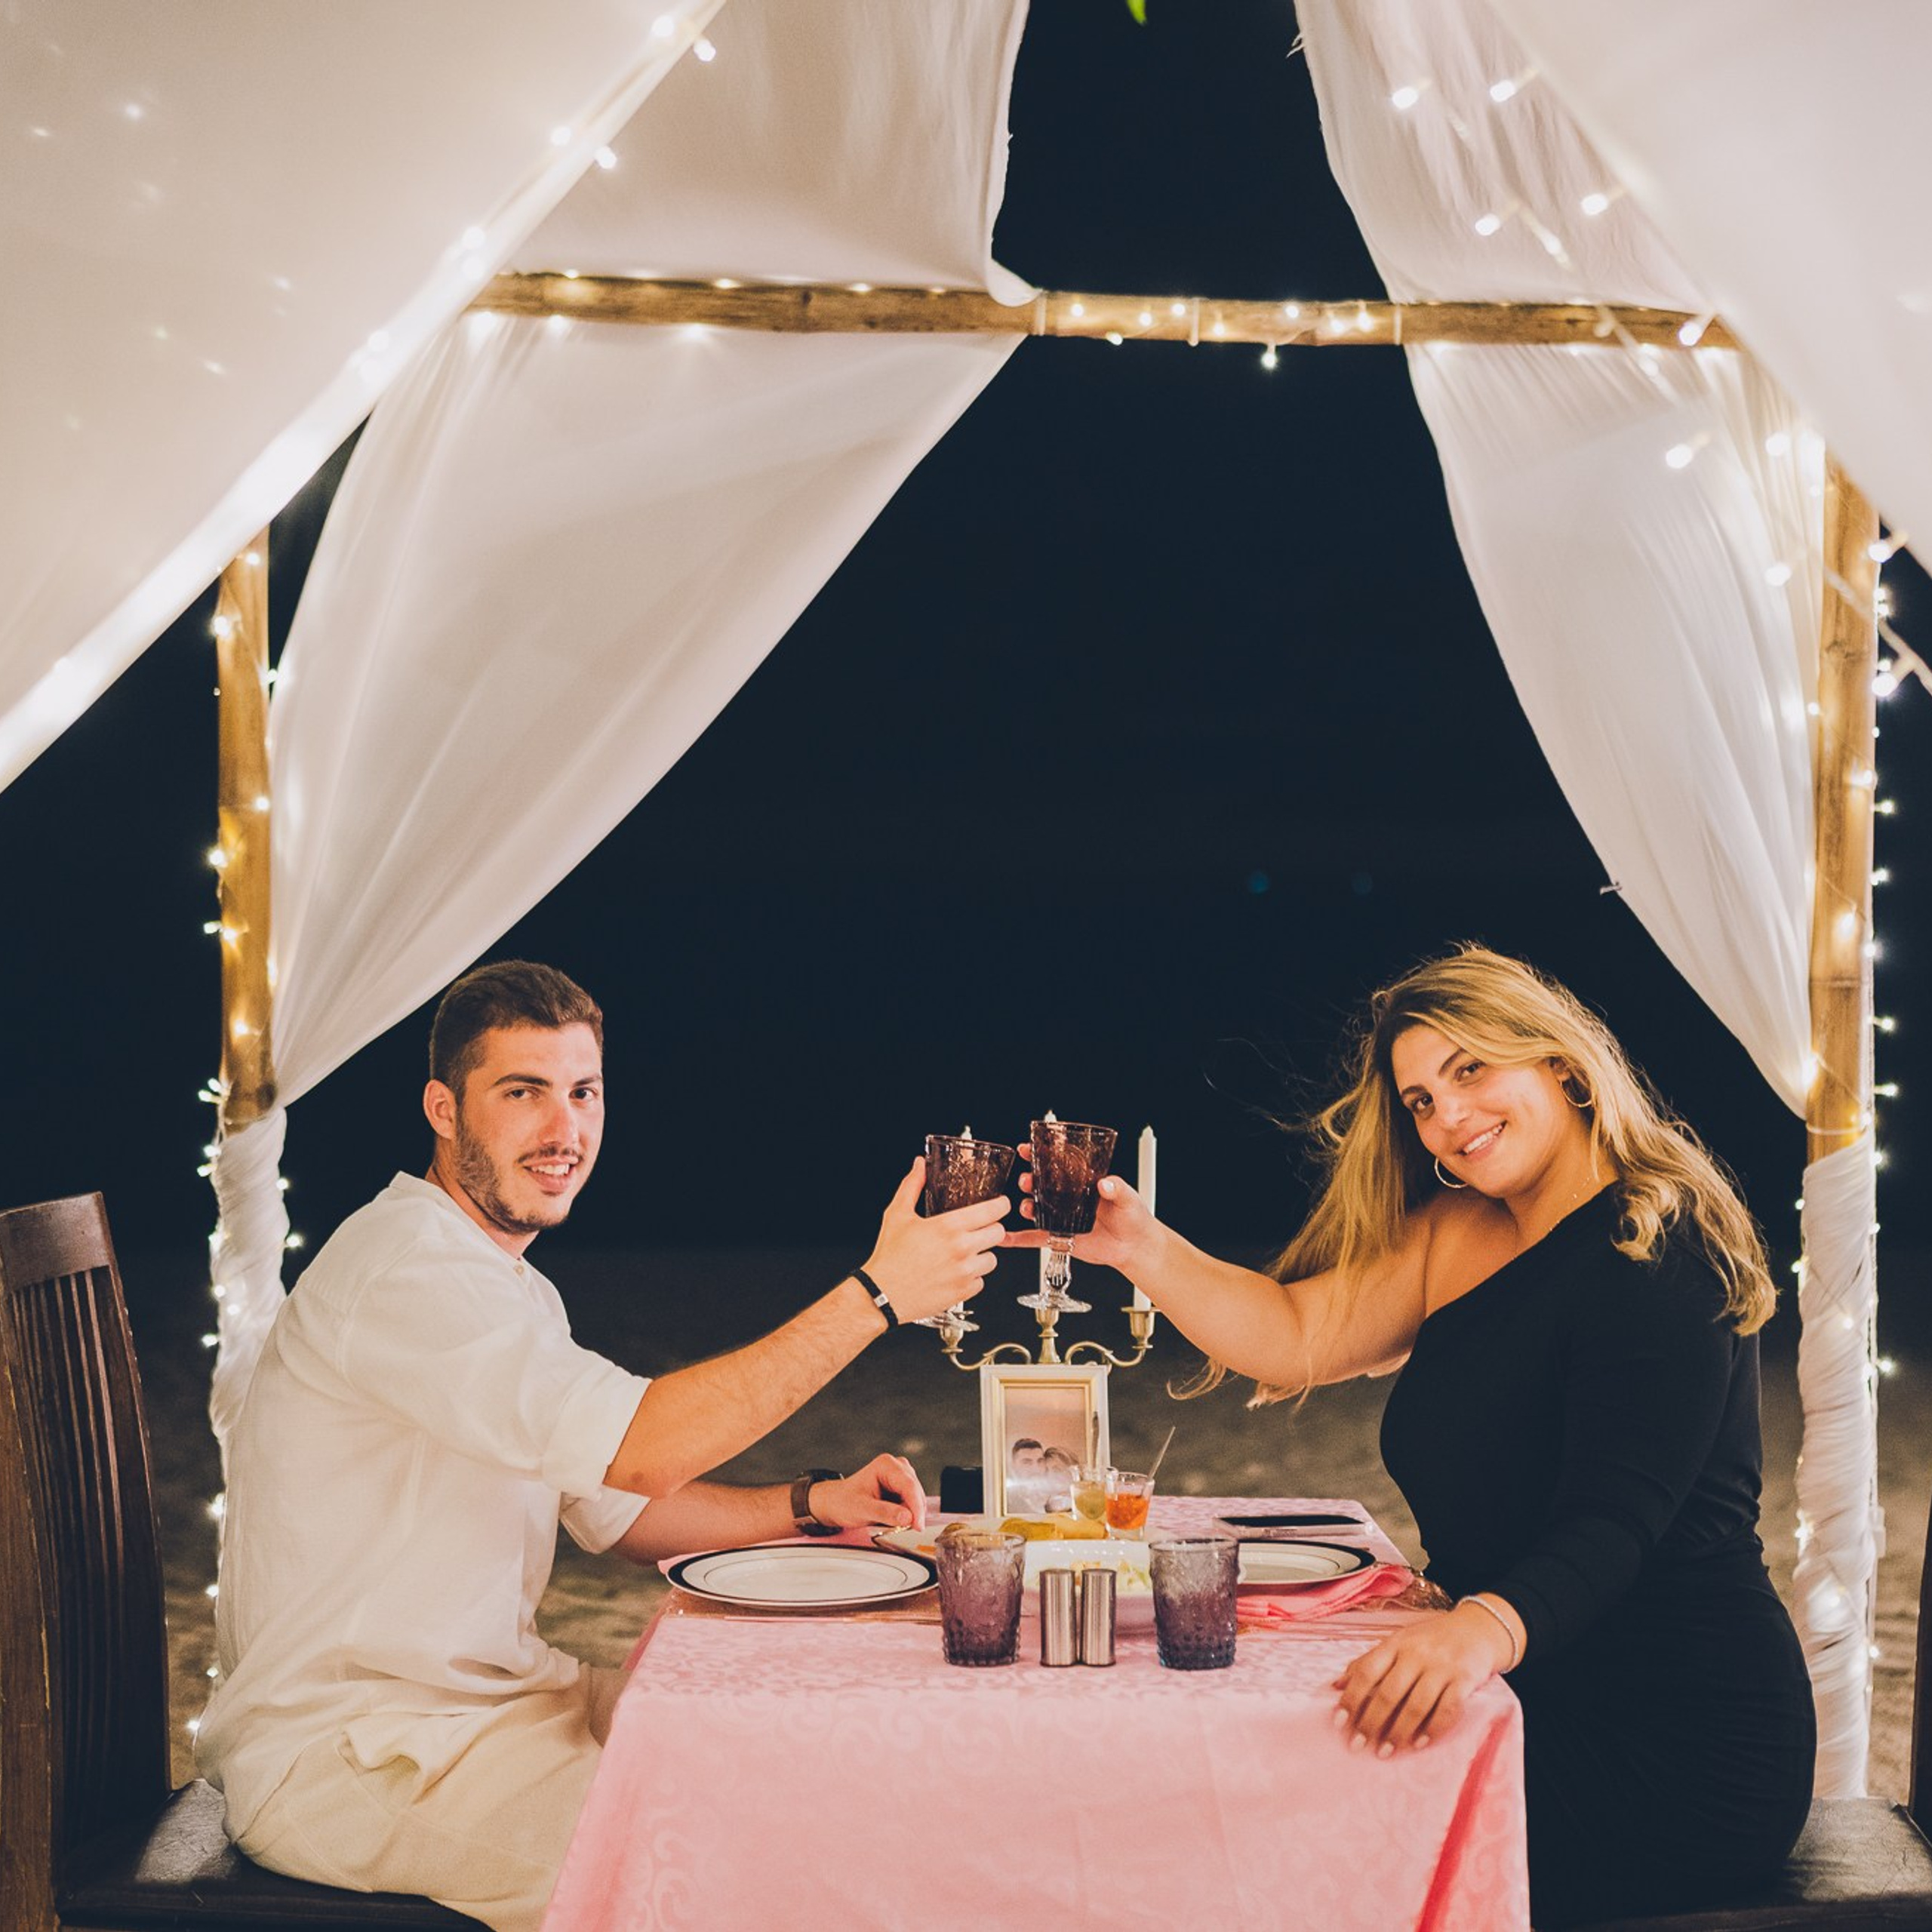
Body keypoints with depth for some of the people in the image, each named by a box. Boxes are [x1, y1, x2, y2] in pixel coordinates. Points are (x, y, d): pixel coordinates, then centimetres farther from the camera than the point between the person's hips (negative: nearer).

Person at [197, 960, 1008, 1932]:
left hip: (480, 1697, 10)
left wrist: (810, 1505, -1)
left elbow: (618, 1507, 17)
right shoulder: (407, 1267, -20)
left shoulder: (515, 1291, 15)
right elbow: (637, 1446, -32)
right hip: (342, 1758, -10)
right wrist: (877, 1291, -30)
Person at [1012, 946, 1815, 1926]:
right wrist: (1138, 1247, -7)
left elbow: (1613, 1527, -27)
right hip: (1545, 1708, 8)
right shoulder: (1462, 1235, 11)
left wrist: (1484, 1628, -45)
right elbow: (1298, 1338, 5)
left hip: (1678, 1752, -7)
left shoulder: (1657, 1258, -16)